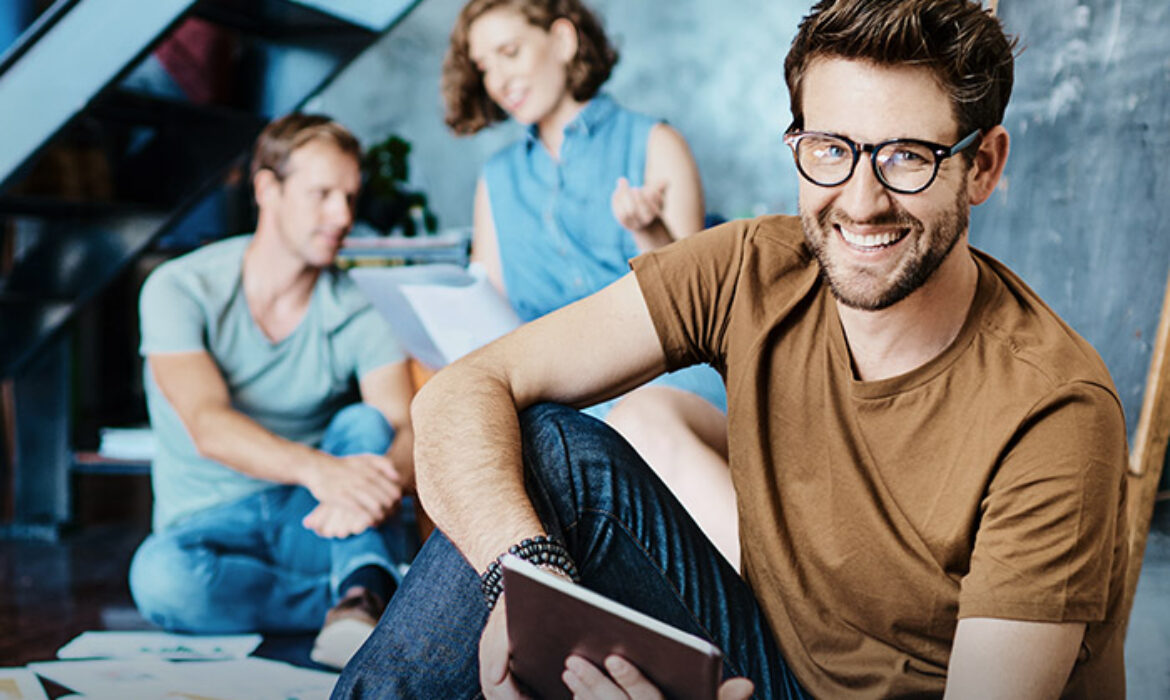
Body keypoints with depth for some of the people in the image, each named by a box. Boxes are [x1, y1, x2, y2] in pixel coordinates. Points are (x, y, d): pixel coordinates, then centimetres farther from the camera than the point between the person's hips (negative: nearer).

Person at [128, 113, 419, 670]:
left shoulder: (360, 315, -3)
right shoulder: (180, 289, -9)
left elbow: (407, 434, -18)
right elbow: (208, 425, -25)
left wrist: (379, 486, -44)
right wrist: (319, 469, -44)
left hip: (311, 525, 2)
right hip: (210, 524, -1)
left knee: (364, 422, -24)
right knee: (161, 575, -34)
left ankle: (361, 595, -41)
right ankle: (371, 602, -24)